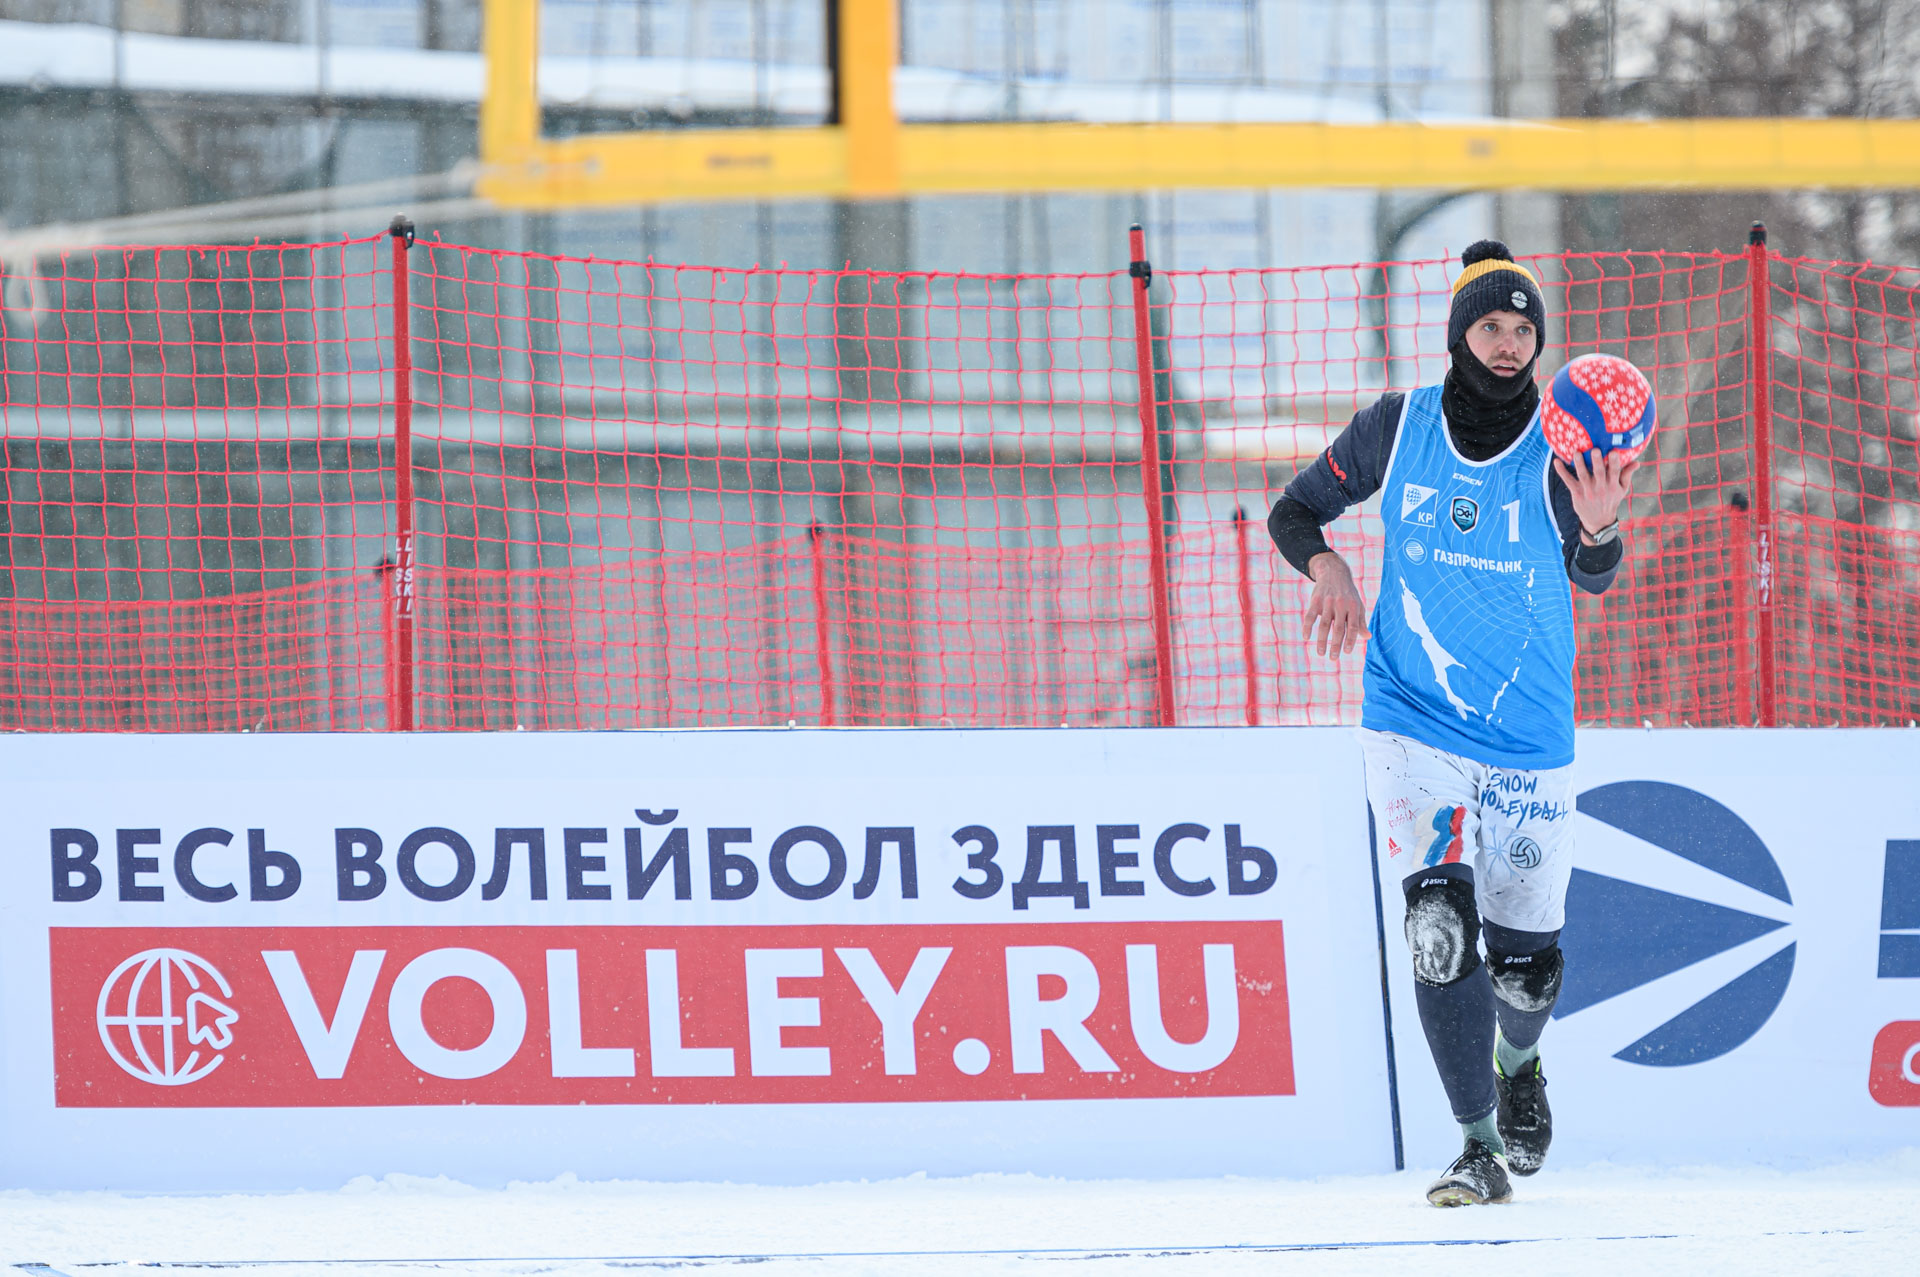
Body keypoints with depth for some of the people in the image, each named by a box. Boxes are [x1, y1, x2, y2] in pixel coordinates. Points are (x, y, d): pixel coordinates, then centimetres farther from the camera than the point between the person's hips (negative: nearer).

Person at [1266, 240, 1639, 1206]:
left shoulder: (1562, 448, -6)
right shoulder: (1396, 431, -2)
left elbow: (1592, 577, -15)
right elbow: (1294, 511, 10)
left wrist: (1599, 528, -38)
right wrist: (1326, 567, -12)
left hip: (1528, 742, 0)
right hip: (1412, 723, 0)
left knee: (1526, 964, 6)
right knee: (1439, 924, -20)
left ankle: (1517, 1061, 43)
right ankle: (1479, 1150, -12)